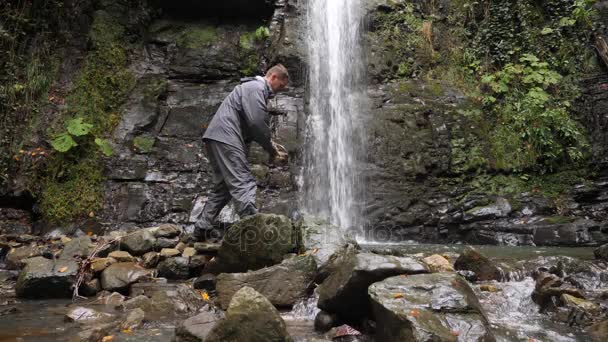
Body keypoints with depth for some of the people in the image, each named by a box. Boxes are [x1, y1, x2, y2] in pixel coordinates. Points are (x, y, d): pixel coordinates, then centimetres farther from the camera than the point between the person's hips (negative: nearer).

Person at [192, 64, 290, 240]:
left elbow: (257, 126, 26)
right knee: (243, 183, -15)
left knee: (223, 186, 14)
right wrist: (272, 149, -6)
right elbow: (256, 123, -17)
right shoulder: (256, 87, -7)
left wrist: (272, 147, 14)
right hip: (225, 138, -10)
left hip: (216, 139, 10)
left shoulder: (257, 89, 26)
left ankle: (201, 228, 17)